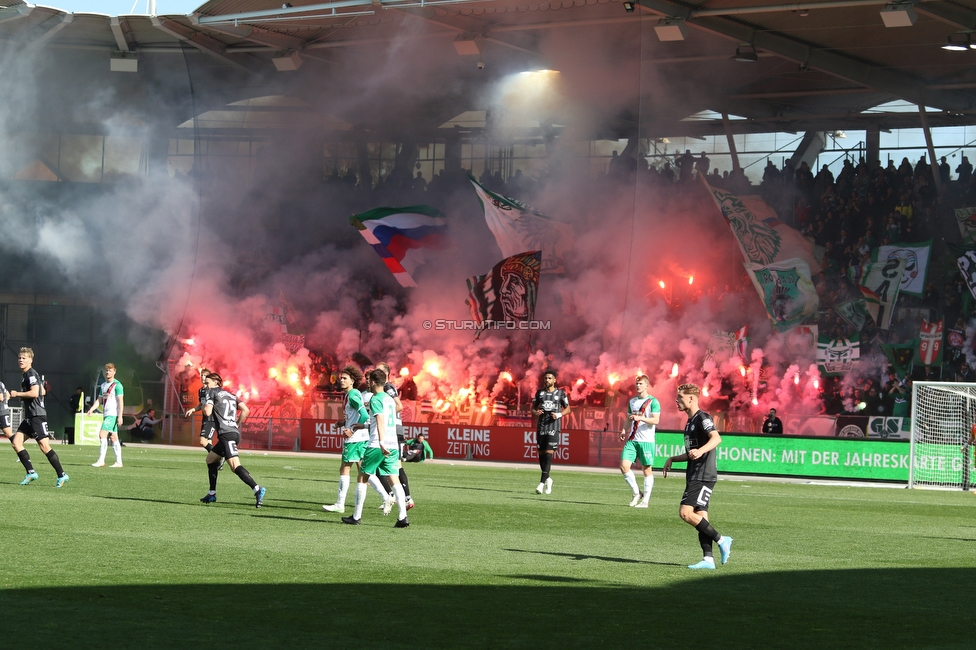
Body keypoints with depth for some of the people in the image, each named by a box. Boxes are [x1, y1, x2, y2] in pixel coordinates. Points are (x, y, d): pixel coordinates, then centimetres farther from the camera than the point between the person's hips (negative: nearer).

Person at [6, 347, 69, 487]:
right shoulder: (26, 375, 19)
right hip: (29, 417, 10)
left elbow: (34, 392, -24)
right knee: (16, 441, 1)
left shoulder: (31, 374, -10)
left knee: (44, 446, -11)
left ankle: (62, 475, -6)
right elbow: (42, 391, 29)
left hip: (37, 415, -10)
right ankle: (31, 472, 0)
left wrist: (17, 394, -12)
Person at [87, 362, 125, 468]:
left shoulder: (117, 385, -8)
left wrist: (120, 416, -18)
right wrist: (91, 409, 4)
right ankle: (119, 462, 8)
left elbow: (120, 401, -12)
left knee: (102, 434, -15)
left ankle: (101, 461, -14)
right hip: (106, 414, 8)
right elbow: (99, 400, 19)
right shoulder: (103, 385, 17)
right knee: (113, 437, 7)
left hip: (113, 414, -8)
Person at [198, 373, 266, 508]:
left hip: (226, 434, -9)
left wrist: (204, 407, 15)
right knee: (210, 459, 24)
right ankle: (212, 494, 26)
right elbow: (245, 410, 12)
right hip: (235, 433, 9)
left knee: (235, 465, -20)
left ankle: (257, 489, -37)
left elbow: (207, 412, -8)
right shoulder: (231, 395, 24)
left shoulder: (212, 392, 5)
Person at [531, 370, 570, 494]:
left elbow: (567, 409, 10)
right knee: (541, 454, 6)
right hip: (541, 427, 4)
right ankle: (547, 479, 25)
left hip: (553, 427, -4)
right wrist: (535, 412, -8)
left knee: (549, 454, -13)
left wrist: (559, 415, -9)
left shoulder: (560, 393, 3)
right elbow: (533, 408, 16)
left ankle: (542, 482, -18)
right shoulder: (539, 392, 11)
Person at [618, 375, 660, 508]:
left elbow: (656, 420, -14)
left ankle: (645, 500, 7)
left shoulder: (653, 401, -4)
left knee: (647, 470, 1)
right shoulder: (632, 401, 15)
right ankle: (637, 493, 10)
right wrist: (624, 430, 7)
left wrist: (640, 418, -25)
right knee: (624, 466, -7)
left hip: (646, 441, -6)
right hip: (632, 440, 6)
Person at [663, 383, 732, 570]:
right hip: (694, 477, 10)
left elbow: (716, 438, -29)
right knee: (700, 517, 4)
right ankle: (708, 559, 1)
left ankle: (721, 540, -11)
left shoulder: (702, 418, -10)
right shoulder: (690, 422, 20)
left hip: (703, 476, -10)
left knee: (686, 513, -17)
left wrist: (701, 451, -45)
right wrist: (672, 459, 25)